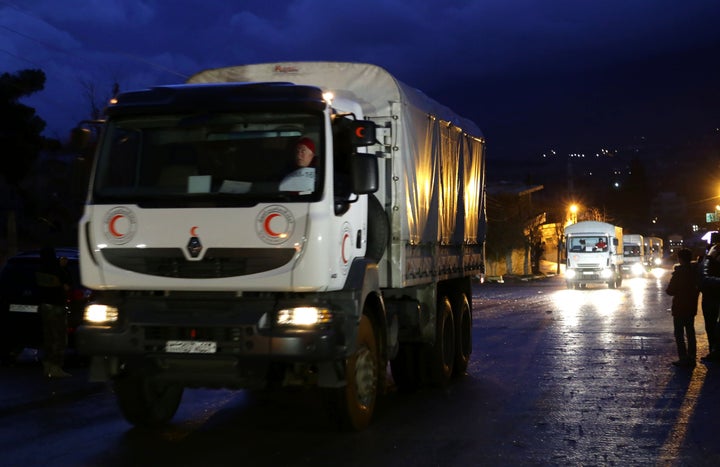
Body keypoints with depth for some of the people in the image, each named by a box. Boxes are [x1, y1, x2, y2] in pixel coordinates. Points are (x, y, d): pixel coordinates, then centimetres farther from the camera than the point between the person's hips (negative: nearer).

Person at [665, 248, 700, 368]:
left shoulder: (679, 272, -18)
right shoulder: (695, 271, 0)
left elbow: (670, 291, -15)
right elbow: (699, 287, 10)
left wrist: (668, 289, 4)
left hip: (680, 308, -6)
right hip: (692, 307, 6)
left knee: (679, 333, 1)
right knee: (690, 332, 14)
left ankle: (683, 359, -3)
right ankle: (691, 358, 17)